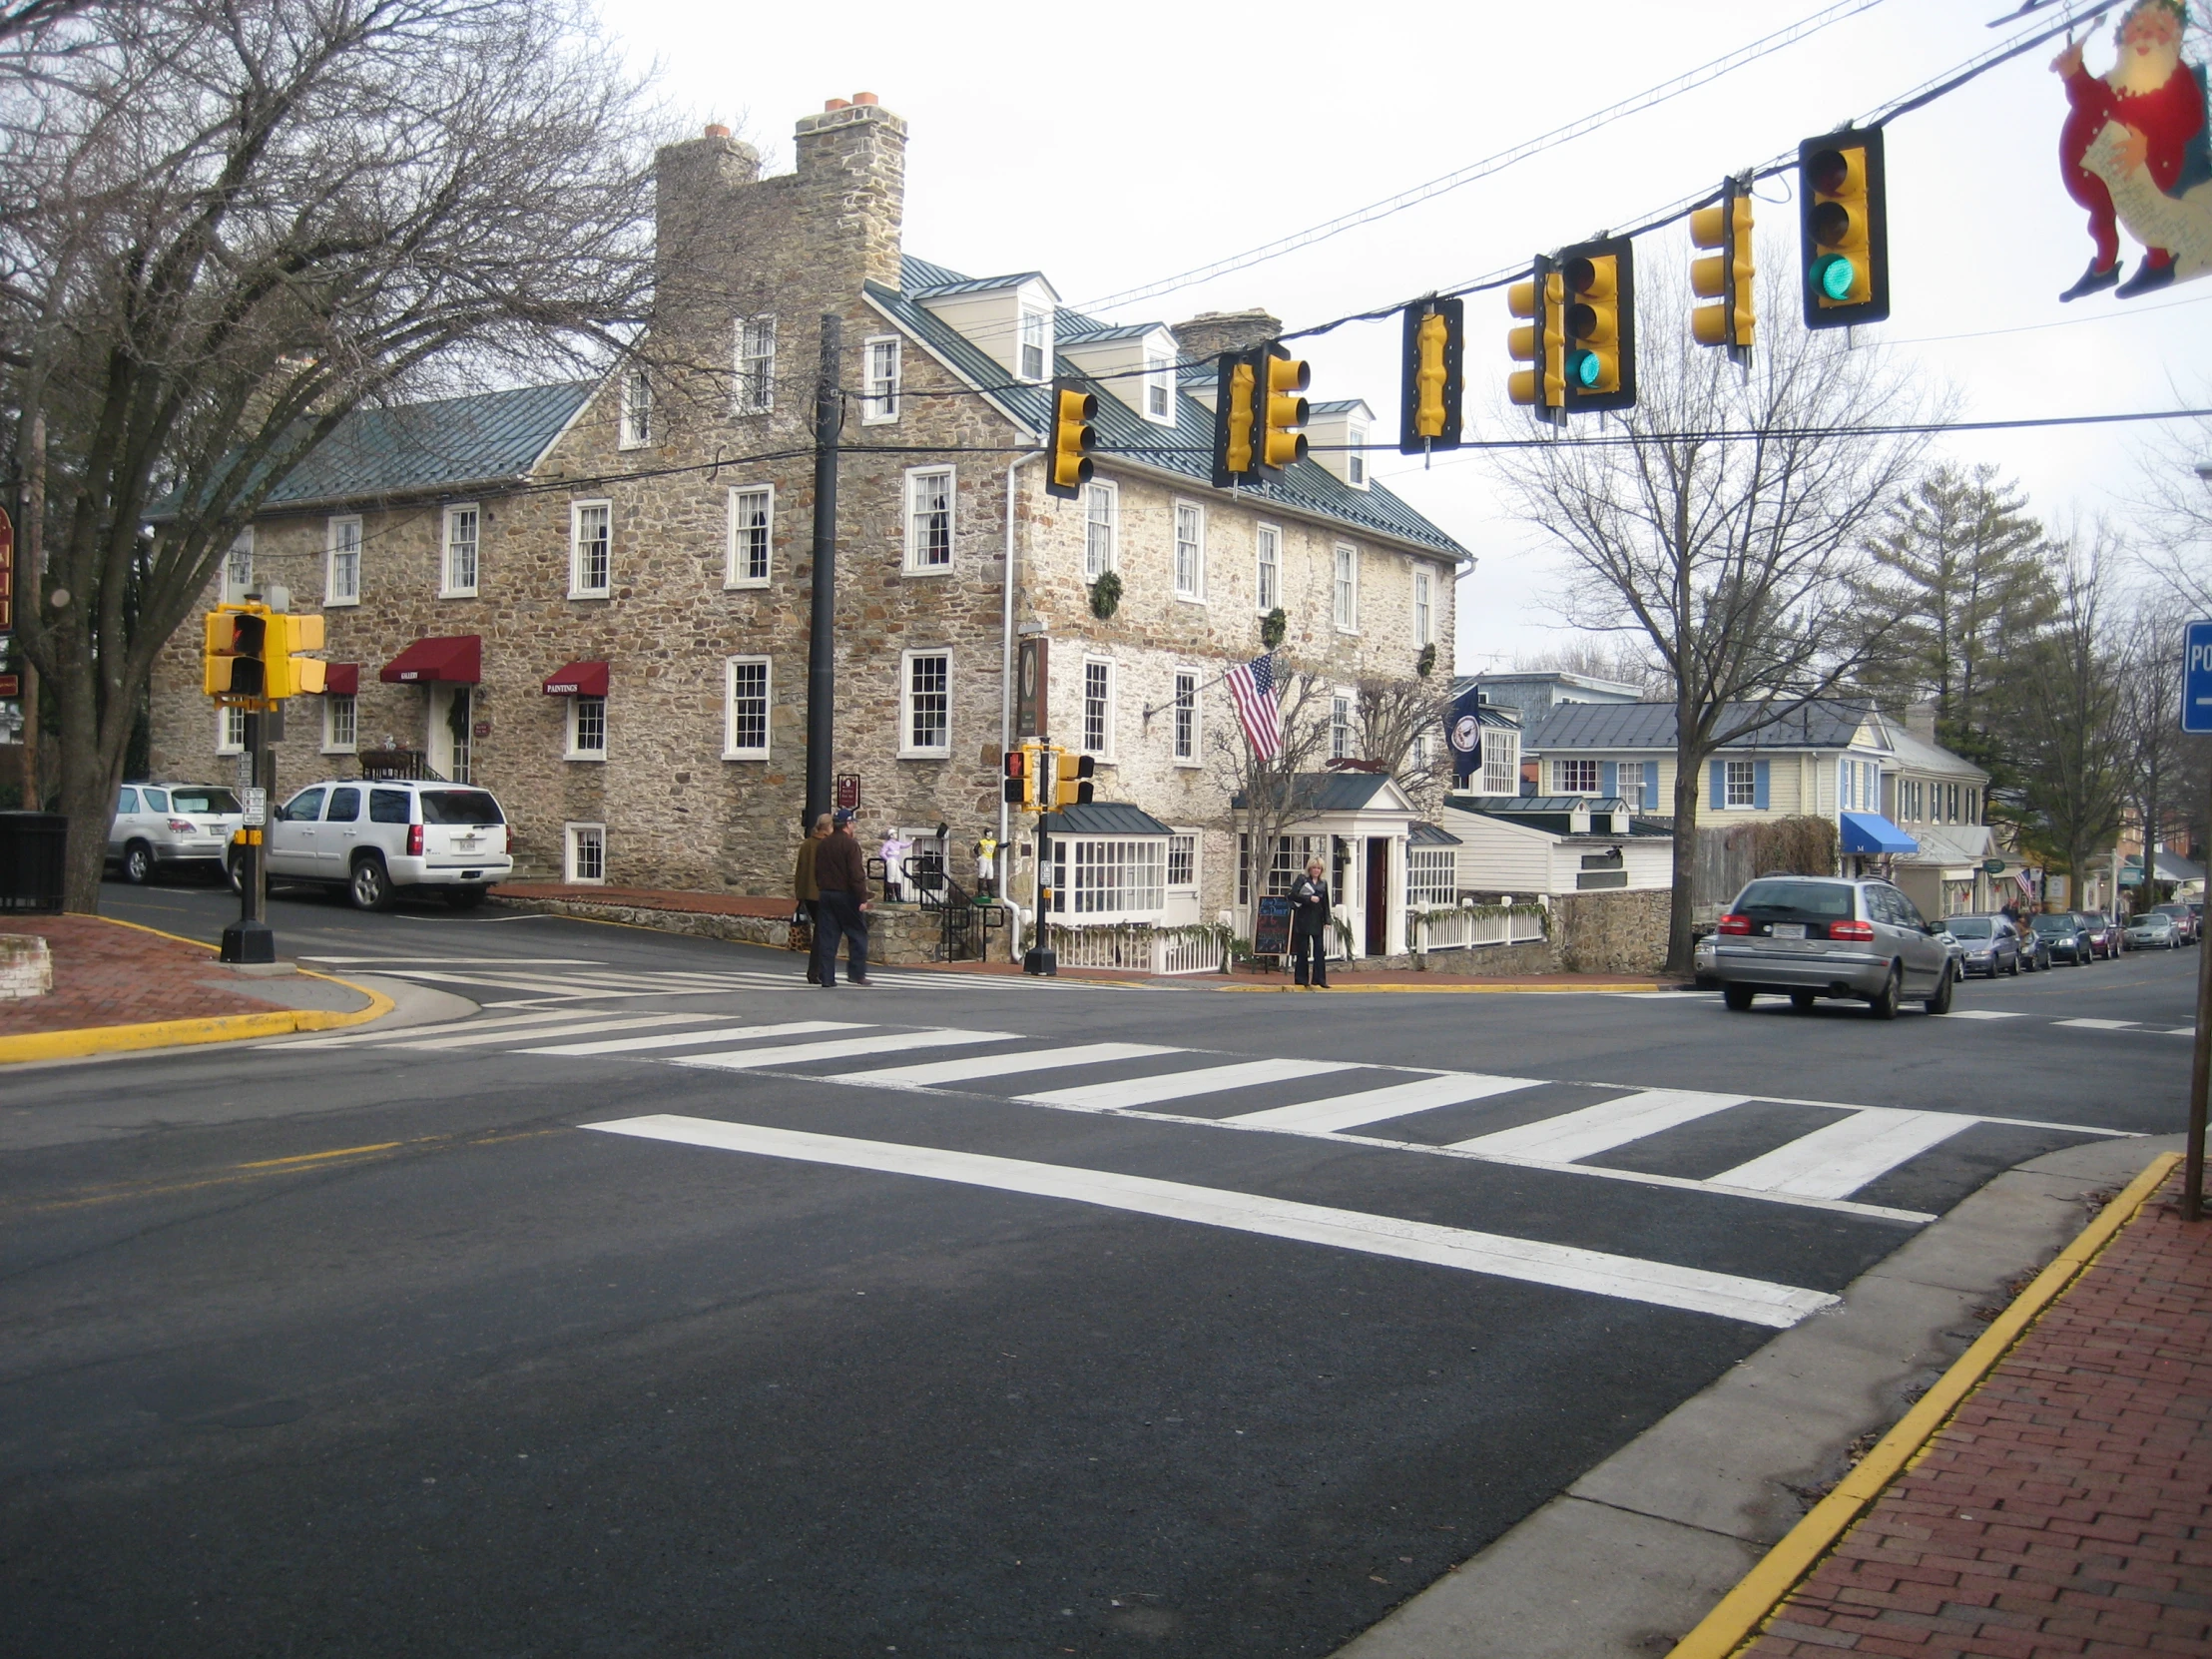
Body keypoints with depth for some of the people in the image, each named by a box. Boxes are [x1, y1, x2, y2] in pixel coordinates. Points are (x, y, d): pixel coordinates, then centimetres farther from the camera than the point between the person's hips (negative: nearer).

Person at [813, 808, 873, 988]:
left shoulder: (822, 845, 11)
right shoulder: (850, 845, -12)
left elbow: (817, 872, 16)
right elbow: (857, 875, -17)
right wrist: (863, 898, -16)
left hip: (826, 894, 7)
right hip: (846, 895, -6)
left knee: (827, 937, 6)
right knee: (858, 934, 5)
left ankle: (826, 979, 4)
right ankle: (857, 973, 2)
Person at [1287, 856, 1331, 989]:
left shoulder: (1323, 884, 13)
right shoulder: (1302, 879, 2)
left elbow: (1325, 904, 13)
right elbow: (1293, 895, -10)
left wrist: (1327, 921, 6)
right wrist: (1309, 898, -17)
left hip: (1317, 920, 3)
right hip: (1303, 920, -3)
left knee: (1320, 950, -2)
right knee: (1302, 951, 1)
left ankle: (1319, 980, 2)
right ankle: (1301, 980, 7)